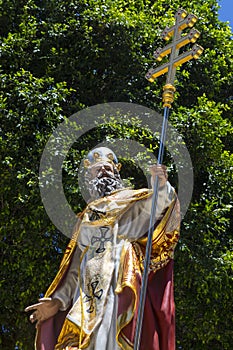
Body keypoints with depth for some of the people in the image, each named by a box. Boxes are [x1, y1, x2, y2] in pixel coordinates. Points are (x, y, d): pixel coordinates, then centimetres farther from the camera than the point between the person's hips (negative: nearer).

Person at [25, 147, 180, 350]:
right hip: (89, 293, 5)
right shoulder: (86, 217, 29)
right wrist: (58, 299, 14)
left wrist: (162, 187, -28)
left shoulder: (131, 199, 17)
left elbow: (159, 205, -5)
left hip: (120, 286, -4)